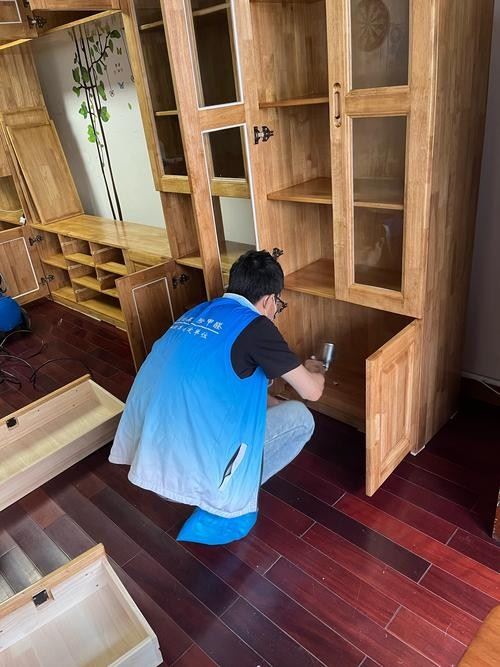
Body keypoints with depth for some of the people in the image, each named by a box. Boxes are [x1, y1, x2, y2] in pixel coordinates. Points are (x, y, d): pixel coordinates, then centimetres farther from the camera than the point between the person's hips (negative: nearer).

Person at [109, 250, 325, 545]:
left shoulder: (196, 313, 11)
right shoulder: (254, 325, -10)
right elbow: (312, 391, 0)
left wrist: (268, 401, 31)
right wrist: (313, 371, 24)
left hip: (150, 461, 8)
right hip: (192, 469, -8)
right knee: (300, 417, 7)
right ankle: (220, 513, 7)